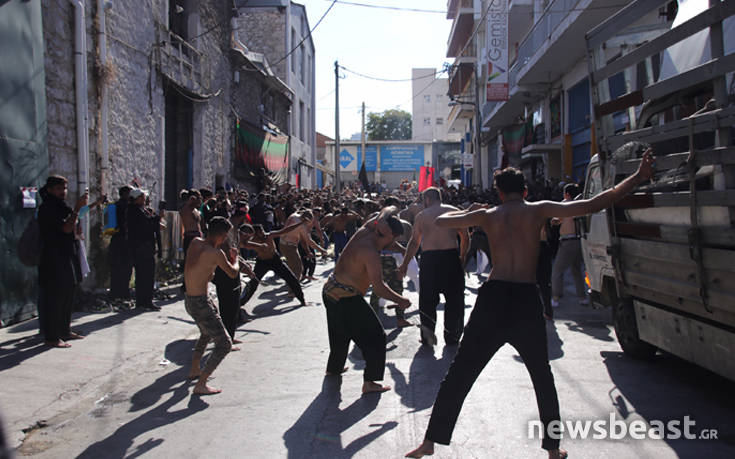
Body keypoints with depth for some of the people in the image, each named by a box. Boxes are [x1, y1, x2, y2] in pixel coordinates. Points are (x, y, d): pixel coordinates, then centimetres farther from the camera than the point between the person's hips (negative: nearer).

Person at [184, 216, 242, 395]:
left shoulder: (195, 242, 2)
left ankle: (194, 370, 47)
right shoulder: (215, 253, -20)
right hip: (200, 303, -9)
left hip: (189, 299, 9)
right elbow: (233, 273, -8)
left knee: (206, 333, 34)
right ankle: (200, 384, -5)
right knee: (224, 344, -5)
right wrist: (235, 257, 11)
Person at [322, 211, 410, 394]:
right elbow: (379, 287, -27)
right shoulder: (371, 252, -24)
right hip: (346, 299, -10)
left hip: (330, 291, 10)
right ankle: (370, 382, -1)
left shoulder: (363, 232, 0)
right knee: (375, 336, -1)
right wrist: (400, 300, -18)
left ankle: (334, 367, 48)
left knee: (340, 333, 30)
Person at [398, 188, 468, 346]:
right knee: (454, 299, 12)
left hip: (429, 258, 0)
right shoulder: (454, 211, 10)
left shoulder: (421, 215, 8)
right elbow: (465, 238, 10)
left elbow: (414, 242, 7)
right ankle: (451, 337, 17)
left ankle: (427, 336, 11)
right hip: (451, 256, 0)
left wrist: (404, 265, 14)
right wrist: (462, 257, 24)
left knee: (427, 300, 11)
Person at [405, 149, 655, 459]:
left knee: (459, 374, 9)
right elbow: (595, 205, 0)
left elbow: (440, 221, 20)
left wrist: (468, 212, 35)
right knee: (542, 378, 20)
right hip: (526, 299, -1)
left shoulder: (486, 215, 9)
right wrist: (639, 177, 5)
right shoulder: (539, 210, 3)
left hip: (492, 297, 1)